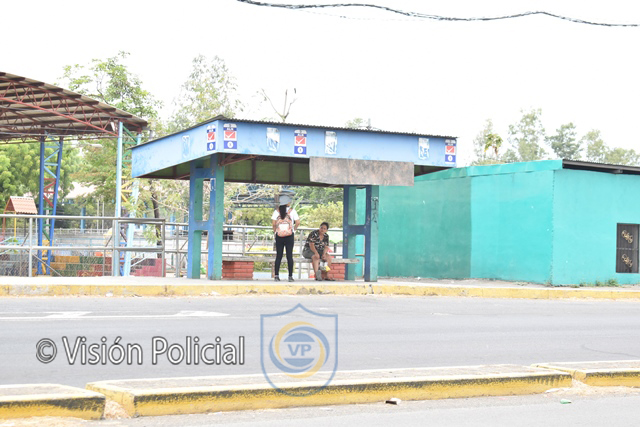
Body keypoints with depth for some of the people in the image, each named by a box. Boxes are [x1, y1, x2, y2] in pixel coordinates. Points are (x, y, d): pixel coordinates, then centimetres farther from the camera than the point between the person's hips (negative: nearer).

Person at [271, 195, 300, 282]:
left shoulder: (277, 211, 3)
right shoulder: (292, 211, 0)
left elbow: (273, 223, -4)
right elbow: (297, 222, -4)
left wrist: (275, 231, 10)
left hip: (279, 236, 1)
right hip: (290, 235, -1)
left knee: (278, 256, 5)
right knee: (289, 256, 2)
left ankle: (276, 276, -1)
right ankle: (290, 276, 1)